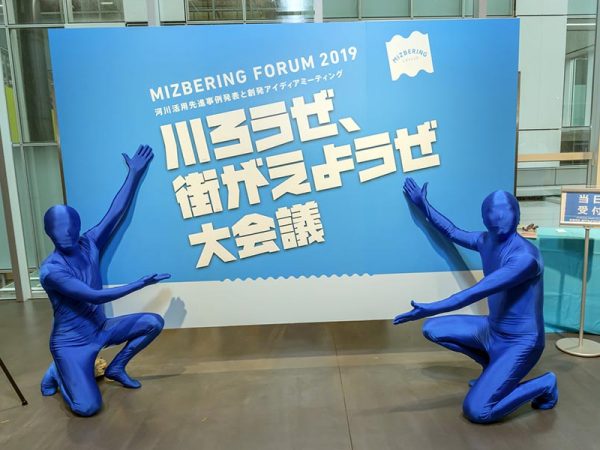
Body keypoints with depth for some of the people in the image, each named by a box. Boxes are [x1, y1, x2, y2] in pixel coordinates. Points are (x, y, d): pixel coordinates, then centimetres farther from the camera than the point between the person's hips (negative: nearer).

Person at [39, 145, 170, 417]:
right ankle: (57, 373, 13)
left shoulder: (89, 245, -5)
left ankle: (116, 368, 11)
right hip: (70, 342, -6)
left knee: (153, 322, -11)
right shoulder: (50, 270, -22)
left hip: (100, 329, 6)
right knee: (87, 407, -21)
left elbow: (117, 212, -9)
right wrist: (140, 284, -23)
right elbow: (94, 296, -26)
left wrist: (135, 174, -12)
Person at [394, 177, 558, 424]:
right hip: (492, 329, 8)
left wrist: (430, 309, -34)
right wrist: (423, 206, 17)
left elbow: (475, 293, -32)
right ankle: (493, 368, 18)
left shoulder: (525, 256, -26)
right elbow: (453, 233, 18)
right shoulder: (486, 240, -1)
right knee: (432, 329, 4)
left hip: (520, 341, -8)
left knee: (477, 411, -16)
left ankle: (544, 384, 7)